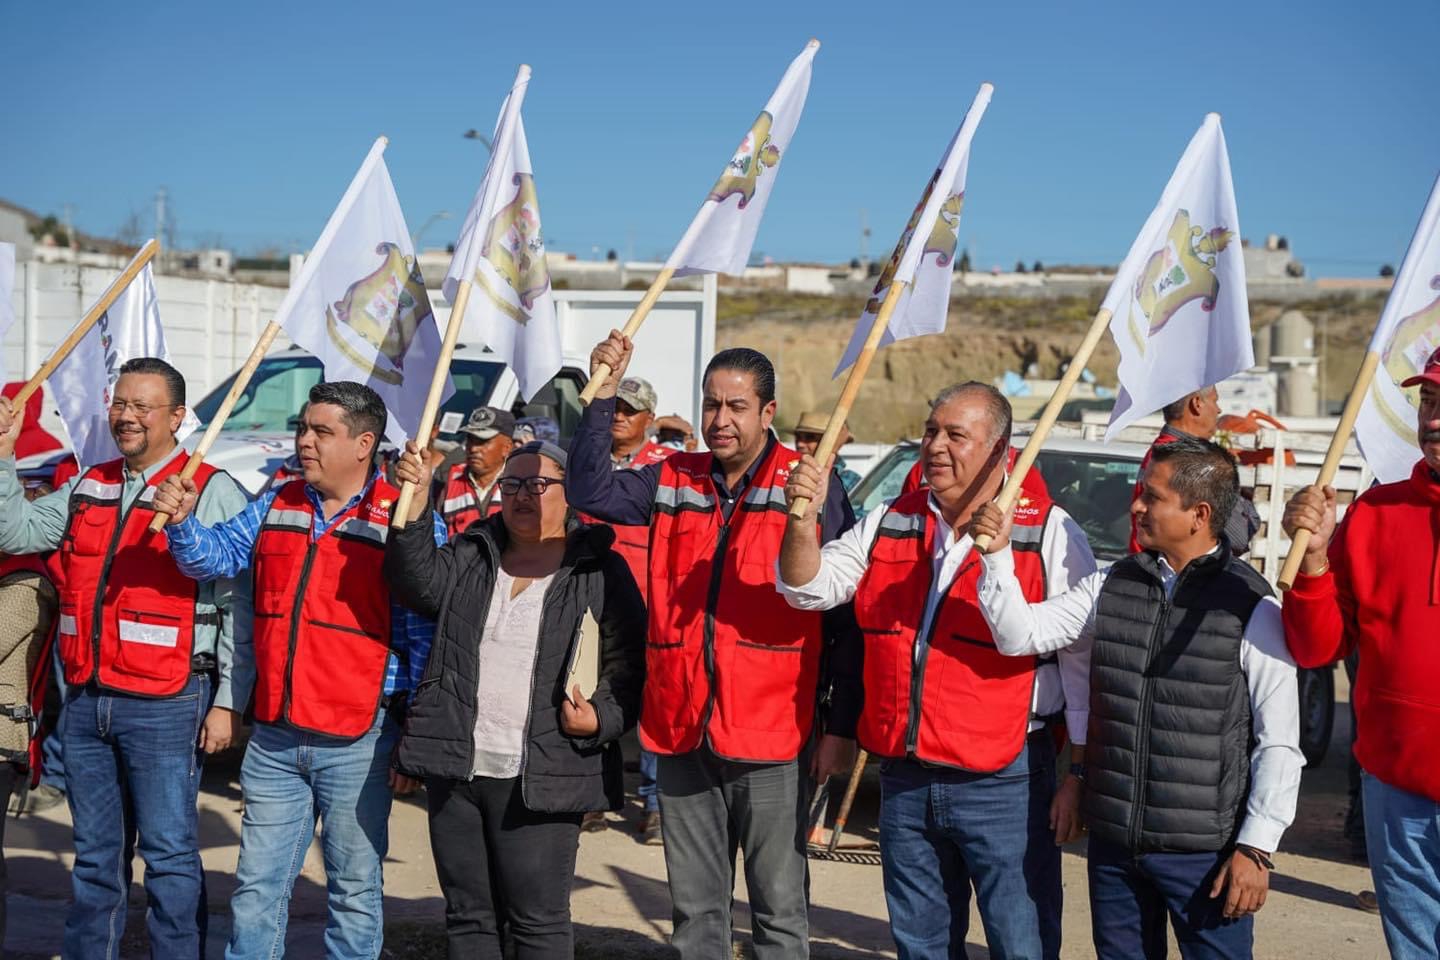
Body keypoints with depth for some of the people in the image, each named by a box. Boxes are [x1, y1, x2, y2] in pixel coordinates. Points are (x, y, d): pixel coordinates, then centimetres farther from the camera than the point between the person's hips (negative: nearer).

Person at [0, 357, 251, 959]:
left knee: (169, 855, 0)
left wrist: (228, 702, -12)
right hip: (86, 701, 6)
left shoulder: (212, 492, -6)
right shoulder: (88, 488, 15)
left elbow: (237, 606, -9)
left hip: (165, 707, -6)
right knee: (94, 853, 16)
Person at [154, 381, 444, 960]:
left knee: (355, 892, 9)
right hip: (274, 737, 5)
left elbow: (423, 640, -9)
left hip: (359, 743, -5)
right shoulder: (277, 506, 9)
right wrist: (182, 521, -11)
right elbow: (215, 557, 11)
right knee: (256, 888, 13)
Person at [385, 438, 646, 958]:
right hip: (455, 769, 4)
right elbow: (422, 583, -7)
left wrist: (601, 719, -18)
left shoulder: (601, 572, 0)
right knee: (468, 916, 14)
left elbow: (628, 665, -1)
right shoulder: (470, 556, 12)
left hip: (539, 780, -4)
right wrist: (413, 508, -20)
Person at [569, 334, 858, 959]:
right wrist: (603, 395, -6)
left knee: (778, 906, 6)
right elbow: (589, 490, 2)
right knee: (694, 906, 15)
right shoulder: (672, 482, 10)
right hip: (681, 732, 4)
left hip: (769, 738, -4)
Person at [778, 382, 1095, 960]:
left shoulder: (1049, 534, -6)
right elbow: (808, 588, 8)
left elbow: (1083, 662, -6)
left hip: (1004, 783, -5)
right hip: (905, 780, 5)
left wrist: (1076, 777, -7)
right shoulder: (890, 524, 9)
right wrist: (802, 519, -12)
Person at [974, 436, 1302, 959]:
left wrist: (1256, 848, -11)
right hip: (1113, 841, 5)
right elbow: (1019, 635, 4)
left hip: (1205, 851, -5)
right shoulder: (1112, 586, 7)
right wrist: (998, 554, -9)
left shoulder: (1252, 606, -9)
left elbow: (1280, 743, -8)